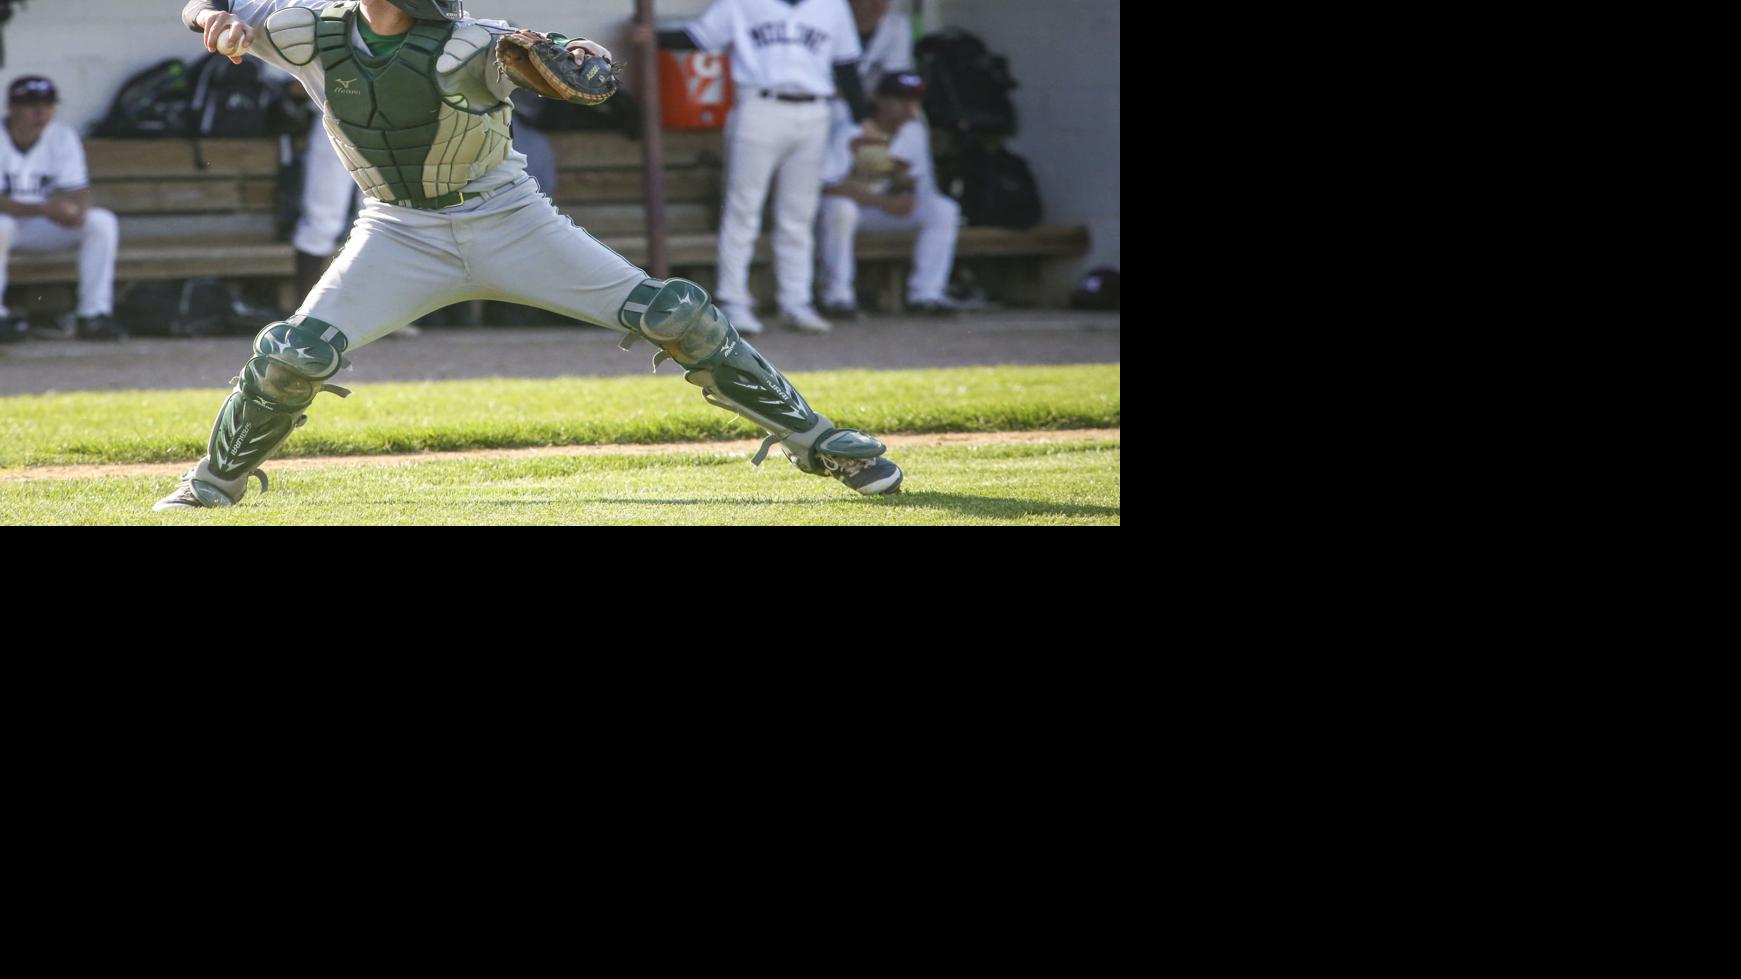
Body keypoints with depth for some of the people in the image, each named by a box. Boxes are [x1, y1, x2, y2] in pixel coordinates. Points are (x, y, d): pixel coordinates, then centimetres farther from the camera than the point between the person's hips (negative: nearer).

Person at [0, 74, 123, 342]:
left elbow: (78, 191, -7)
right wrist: (45, 208, -39)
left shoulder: (63, 137, -2)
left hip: (45, 228, 4)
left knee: (102, 222, -17)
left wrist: (76, 209, -34)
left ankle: (94, 315, -17)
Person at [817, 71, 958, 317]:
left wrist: (909, 195, -23)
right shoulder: (850, 134, -21)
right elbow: (825, 184, -29)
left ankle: (925, 293, -12)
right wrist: (881, 202, -35)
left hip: (888, 203, 6)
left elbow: (920, 178, 3)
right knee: (840, 209, -41)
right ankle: (837, 294, -27)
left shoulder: (914, 132, -1)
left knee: (944, 210, -14)